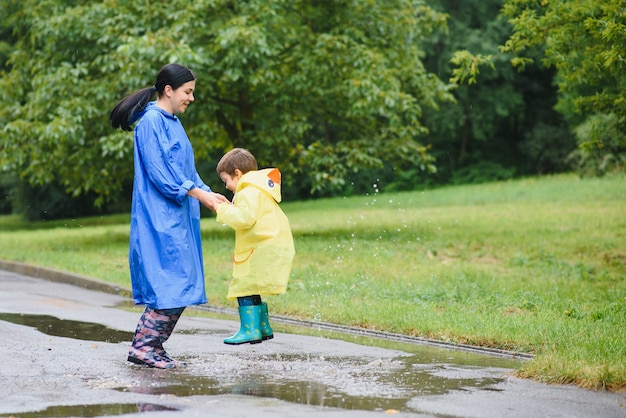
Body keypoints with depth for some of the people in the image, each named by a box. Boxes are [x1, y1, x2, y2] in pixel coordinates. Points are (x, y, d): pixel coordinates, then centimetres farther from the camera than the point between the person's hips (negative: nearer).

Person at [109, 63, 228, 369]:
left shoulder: (173, 122, 20)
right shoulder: (151, 121, -10)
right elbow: (157, 170, -17)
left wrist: (208, 194, 7)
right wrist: (197, 192, -16)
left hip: (177, 216, 10)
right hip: (159, 215, -10)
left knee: (180, 284, 6)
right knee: (171, 280, -13)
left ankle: (154, 348, 9)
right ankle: (143, 347, -8)